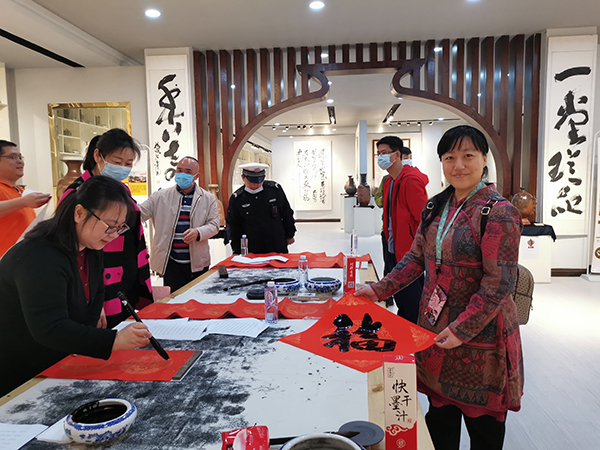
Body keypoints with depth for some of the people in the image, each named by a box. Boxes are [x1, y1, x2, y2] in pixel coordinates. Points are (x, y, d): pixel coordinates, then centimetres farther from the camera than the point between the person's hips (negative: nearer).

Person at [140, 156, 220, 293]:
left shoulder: (208, 199, 5)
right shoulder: (161, 196, 5)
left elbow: (214, 225, 1)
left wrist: (198, 232, -18)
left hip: (197, 262, 0)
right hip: (170, 263, 0)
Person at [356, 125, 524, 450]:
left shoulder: (499, 213, -16)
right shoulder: (436, 208, 6)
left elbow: (498, 283, -18)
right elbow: (416, 257, 11)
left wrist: (462, 329, -19)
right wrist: (379, 290, 4)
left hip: (480, 333, -6)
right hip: (434, 328, 6)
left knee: (482, 421, 13)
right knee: (440, 411, 19)